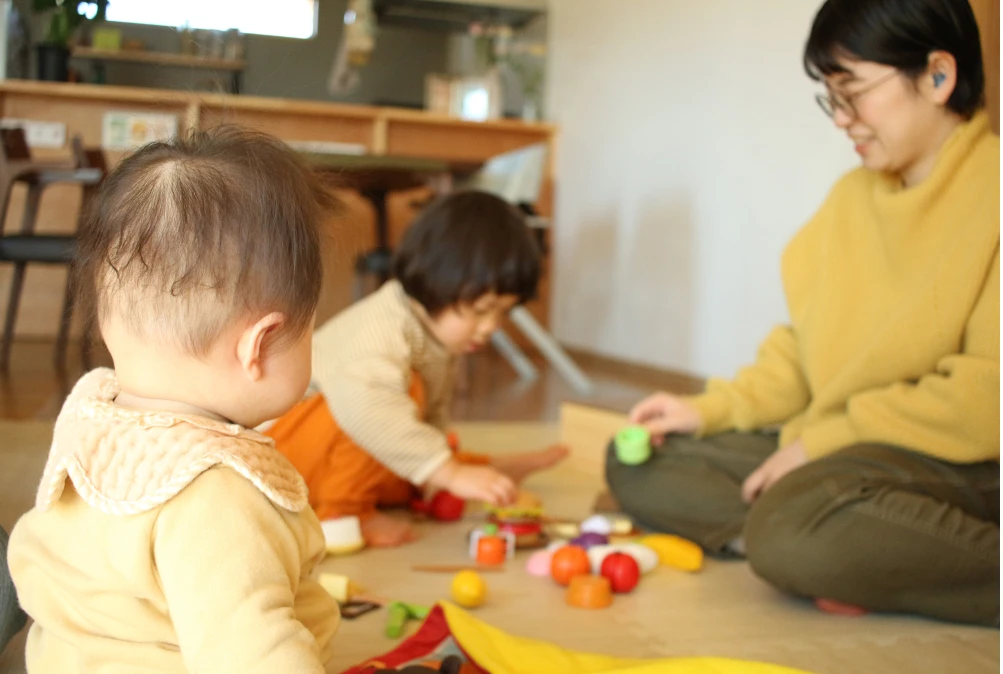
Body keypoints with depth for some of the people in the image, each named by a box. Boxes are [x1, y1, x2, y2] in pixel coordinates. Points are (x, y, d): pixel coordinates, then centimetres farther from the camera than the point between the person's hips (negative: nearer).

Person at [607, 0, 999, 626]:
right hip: (829, 450, 9)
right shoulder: (852, 195, 11)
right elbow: (803, 349, 16)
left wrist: (826, 438, -16)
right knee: (635, 462, 1)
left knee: (793, 529, -37)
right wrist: (712, 408, 1)